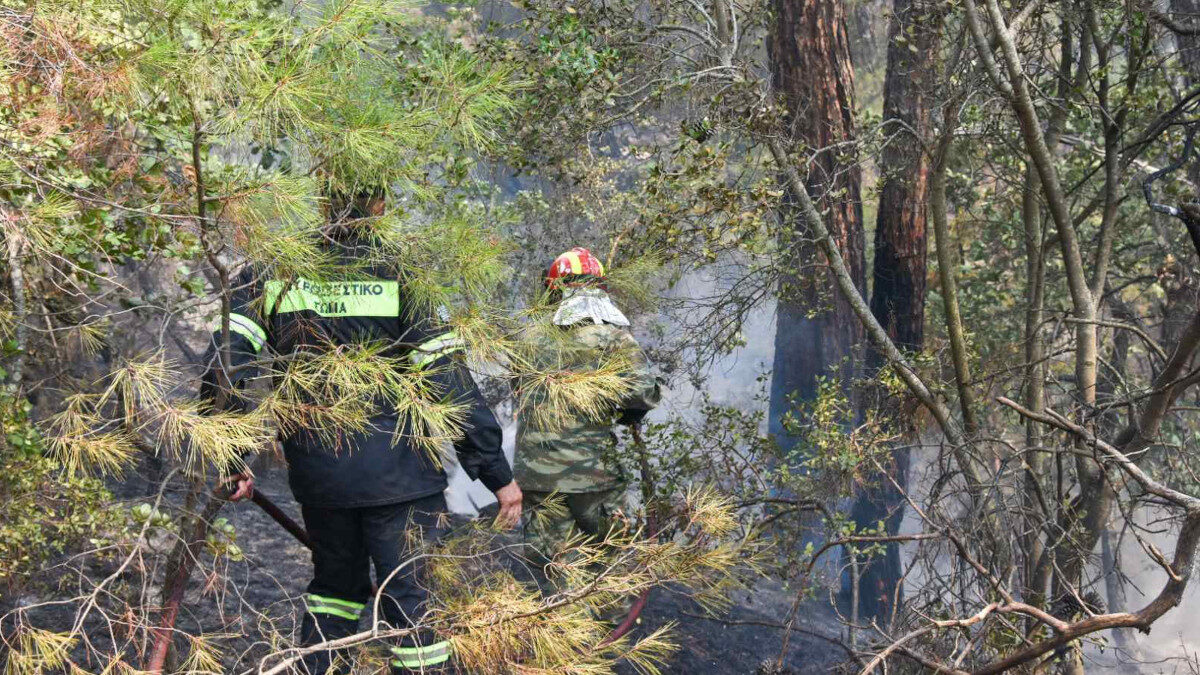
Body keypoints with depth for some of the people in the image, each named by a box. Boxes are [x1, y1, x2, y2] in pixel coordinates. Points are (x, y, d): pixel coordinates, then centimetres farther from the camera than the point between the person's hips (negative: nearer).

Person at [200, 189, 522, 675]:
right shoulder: (401, 275, -11)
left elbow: (222, 367, -9)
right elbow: (449, 383, -13)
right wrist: (498, 473, -8)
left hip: (317, 474, 4)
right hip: (396, 472, -4)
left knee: (336, 584, 25)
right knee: (411, 598, 6)